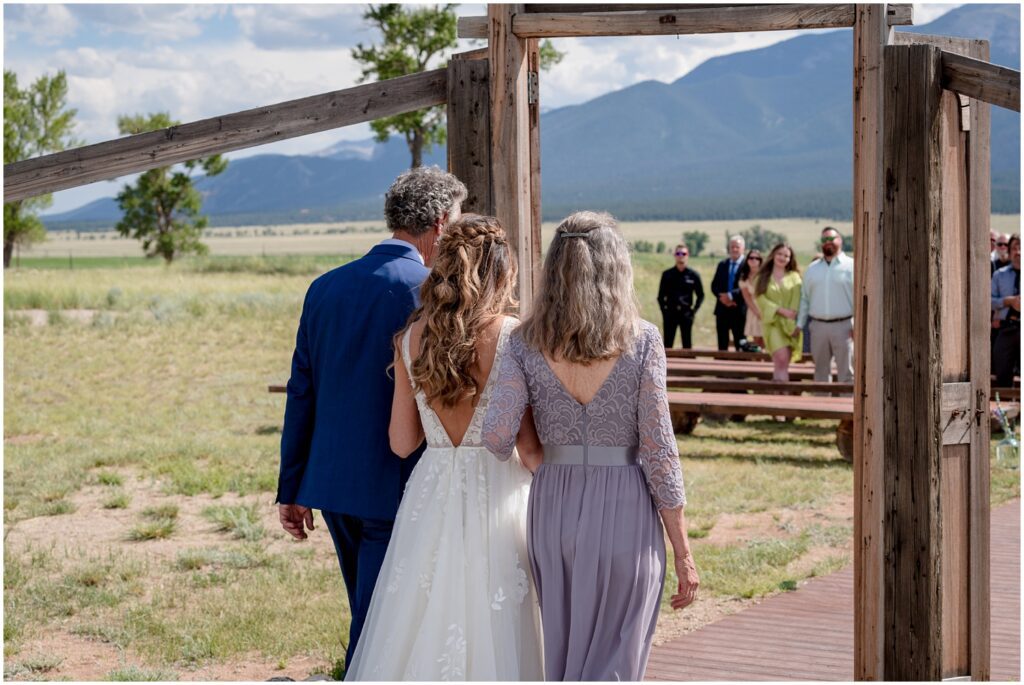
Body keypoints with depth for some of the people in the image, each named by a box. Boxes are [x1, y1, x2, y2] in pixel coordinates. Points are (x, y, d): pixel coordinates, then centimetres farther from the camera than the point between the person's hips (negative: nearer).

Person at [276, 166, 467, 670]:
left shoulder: (325, 287, 7)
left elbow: (301, 395, 10)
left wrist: (292, 489, 15)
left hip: (332, 483, 6)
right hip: (399, 490, -6)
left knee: (371, 621, 21)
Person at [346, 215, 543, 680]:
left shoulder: (413, 337, 2)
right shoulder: (515, 339, -10)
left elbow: (402, 443, 6)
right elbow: (532, 451, -10)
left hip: (430, 501, 4)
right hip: (496, 500, -4)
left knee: (420, 632, 11)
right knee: (493, 641, 4)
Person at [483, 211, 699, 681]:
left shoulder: (526, 344, -1)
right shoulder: (642, 341, -6)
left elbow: (496, 438, -12)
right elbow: (658, 451, -8)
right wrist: (683, 553, -2)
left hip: (553, 507, 3)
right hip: (624, 516, -3)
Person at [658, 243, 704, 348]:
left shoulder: (693, 275, 3)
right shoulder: (667, 274, 5)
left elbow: (701, 295, 9)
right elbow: (660, 296, 9)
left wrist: (694, 311, -1)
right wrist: (664, 311, 0)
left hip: (686, 313, 0)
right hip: (670, 313, 0)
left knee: (687, 344, 4)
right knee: (668, 344, 1)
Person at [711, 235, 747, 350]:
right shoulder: (722, 265, 14)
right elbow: (714, 285, 9)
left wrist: (731, 296, -21)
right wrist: (722, 297, -9)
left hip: (739, 310, -5)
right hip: (722, 309, 5)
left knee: (740, 345, 0)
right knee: (722, 344, 7)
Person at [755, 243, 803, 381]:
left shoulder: (794, 276, 11)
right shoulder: (764, 277, 7)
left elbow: (797, 299, 1)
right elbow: (761, 298, -3)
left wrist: (791, 314, -15)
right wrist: (781, 310, -13)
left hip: (790, 324, 2)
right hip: (773, 322, -2)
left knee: (782, 364, 1)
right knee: (781, 359, -19)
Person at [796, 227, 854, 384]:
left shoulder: (851, 266, 2)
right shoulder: (812, 269, 15)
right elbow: (804, 299, 15)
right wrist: (799, 324, 9)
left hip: (843, 326, -4)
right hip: (818, 326, 4)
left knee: (845, 372, -4)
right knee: (820, 371, 10)